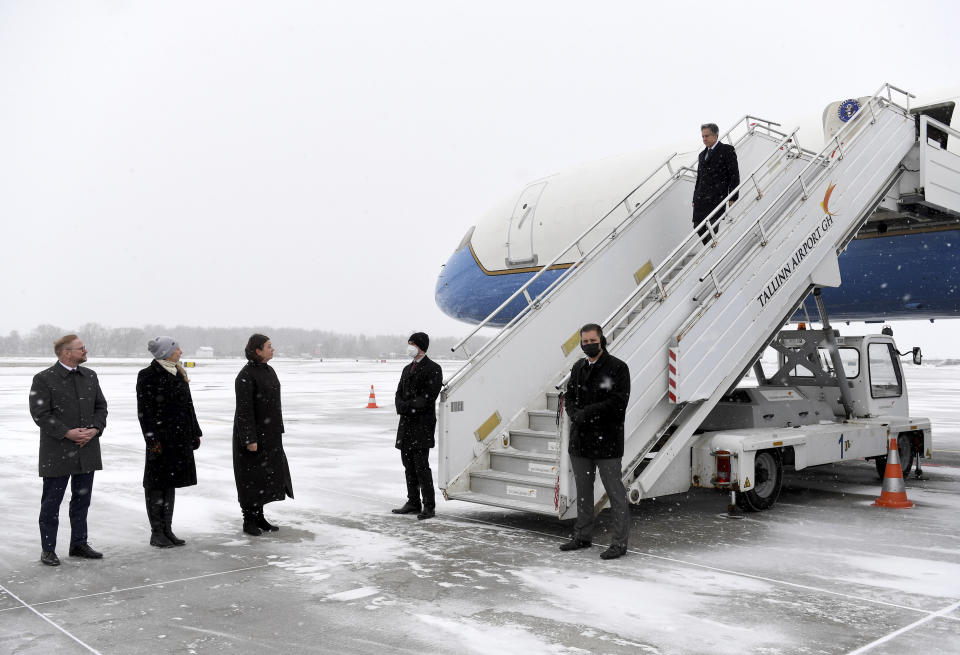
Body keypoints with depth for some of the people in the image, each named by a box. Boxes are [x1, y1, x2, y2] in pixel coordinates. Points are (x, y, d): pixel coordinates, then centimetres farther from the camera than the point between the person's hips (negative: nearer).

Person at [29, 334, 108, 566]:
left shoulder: (90, 376, 10)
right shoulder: (44, 379, -8)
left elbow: (101, 406, 12)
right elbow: (40, 414, -12)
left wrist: (95, 429, -6)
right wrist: (67, 432, -19)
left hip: (87, 450, 6)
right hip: (57, 453, -5)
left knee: (82, 498, 13)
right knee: (52, 501, 4)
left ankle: (79, 544, 26)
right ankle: (48, 549, 15)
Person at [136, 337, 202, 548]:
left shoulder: (178, 374, 12)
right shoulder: (148, 376, -11)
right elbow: (144, 410, -14)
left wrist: (195, 433, 15)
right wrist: (153, 440, -19)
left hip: (180, 438, 8)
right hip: (161, 438, -8)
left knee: (170, 483, 13)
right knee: (156, 484, 2)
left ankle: (167, 530, 21)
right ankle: (156, 532, 10)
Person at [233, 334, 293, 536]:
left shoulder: (269, 371, 9)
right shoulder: (246, 375, -17)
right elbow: (244, 409, -19)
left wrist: (279, 430, 16)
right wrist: (250, 439, -21)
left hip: (269, 434, 8)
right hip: (252, 432, -8)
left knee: (267, 473, 13)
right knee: (250, 477, 2)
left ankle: (259, 517, 24)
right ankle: (249, 521, 13)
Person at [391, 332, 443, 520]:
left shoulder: (433, 369, -6)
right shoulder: (407, 369, 19)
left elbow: (429, 397, -14)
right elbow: (399, 394, 16)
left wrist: (408, 406, -14)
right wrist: (401, 407, -5)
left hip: (422, 422, -8)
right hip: (406, 422, 8)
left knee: (421, 465, -9)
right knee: (408, 463, 10)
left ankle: (429, 506, -3)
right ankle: (413, 503, 19)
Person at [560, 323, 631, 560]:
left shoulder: (618, 368, -8)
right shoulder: (578, 368, 13)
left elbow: (618, 401, -16)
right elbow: (569, 397, 13)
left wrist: (588, 412, -18)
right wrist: (575, 414, -9)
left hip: (606, 440, -7)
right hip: (580, 440, 7)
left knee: (615, 492, -1)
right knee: (583, 490, 16)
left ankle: (619, 543, 6)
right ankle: (583, 536, 28)